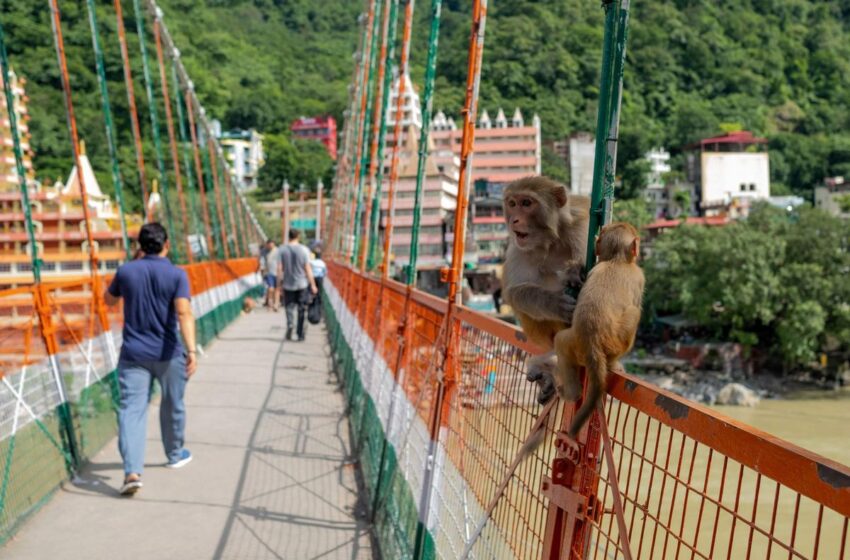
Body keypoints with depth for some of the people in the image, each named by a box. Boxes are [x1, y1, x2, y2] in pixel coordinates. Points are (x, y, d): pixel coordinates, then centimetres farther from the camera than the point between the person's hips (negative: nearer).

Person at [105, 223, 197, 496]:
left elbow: (109, 300, 19)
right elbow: (183, 312, -23)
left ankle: (132, 471, -15)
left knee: (131, 409, -2)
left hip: (133, 353, 1)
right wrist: (191, 350, -28)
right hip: (168, 353, -1)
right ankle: (175, 455, 37)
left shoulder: (126, 271, -1)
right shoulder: (177, 274, -9)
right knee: (172, 406, 19)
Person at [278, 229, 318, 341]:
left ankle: (290, 324, -18)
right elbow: (308, 269, -6)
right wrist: (313, 285, 1)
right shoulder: (304, 250, -7)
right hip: (302, 284, -1)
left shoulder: (282, 250, -3)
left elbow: (279, 269, -3)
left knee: (289, 307, 10)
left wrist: (280, 282, 8)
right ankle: (300, 334, 14)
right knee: (301, 309, 9)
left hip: (288, 285, 1)